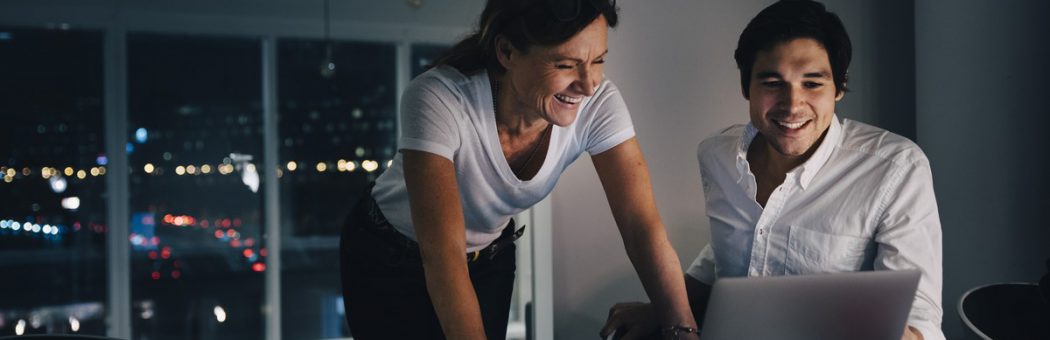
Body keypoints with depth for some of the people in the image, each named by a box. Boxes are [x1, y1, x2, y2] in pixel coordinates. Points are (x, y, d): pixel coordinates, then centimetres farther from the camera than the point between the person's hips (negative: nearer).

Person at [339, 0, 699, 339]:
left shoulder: (597, 104, -25)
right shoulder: (439, 100, -38)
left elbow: (643, 226, -24)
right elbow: (443, 257, -42)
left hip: (488, 257, 3)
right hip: (388, 260, -3)